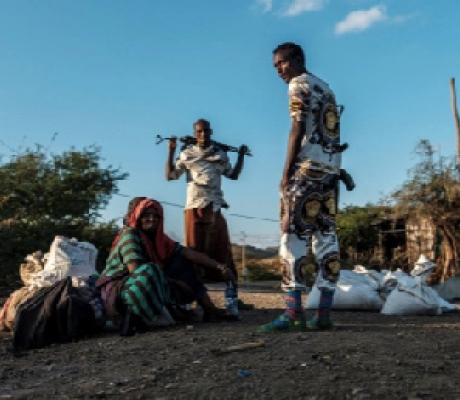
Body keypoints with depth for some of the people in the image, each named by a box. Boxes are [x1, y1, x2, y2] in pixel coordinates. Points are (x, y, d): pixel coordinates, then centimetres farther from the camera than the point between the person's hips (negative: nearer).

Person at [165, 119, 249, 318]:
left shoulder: (220, 154, 13)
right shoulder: (186, 154, 9)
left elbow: (233, 175, 23)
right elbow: (170, 175, 7)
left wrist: (241, 156, 14)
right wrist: (171, 152, 0)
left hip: (214, 208, 1)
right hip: (193, 208, -1)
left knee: (222, 252, -5)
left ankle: (231, 302, -6)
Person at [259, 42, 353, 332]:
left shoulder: (299, 85, 0)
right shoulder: (326, 88, 26)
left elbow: (298, 129, -11)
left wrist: (286, 172, -12)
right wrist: (333, 167, 18)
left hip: (307, 168, -8)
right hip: (331, 169, 8)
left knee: (294, 234, -10)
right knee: (327, 236, 2)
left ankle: (293, 312, -16)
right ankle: (324, 313, 2)